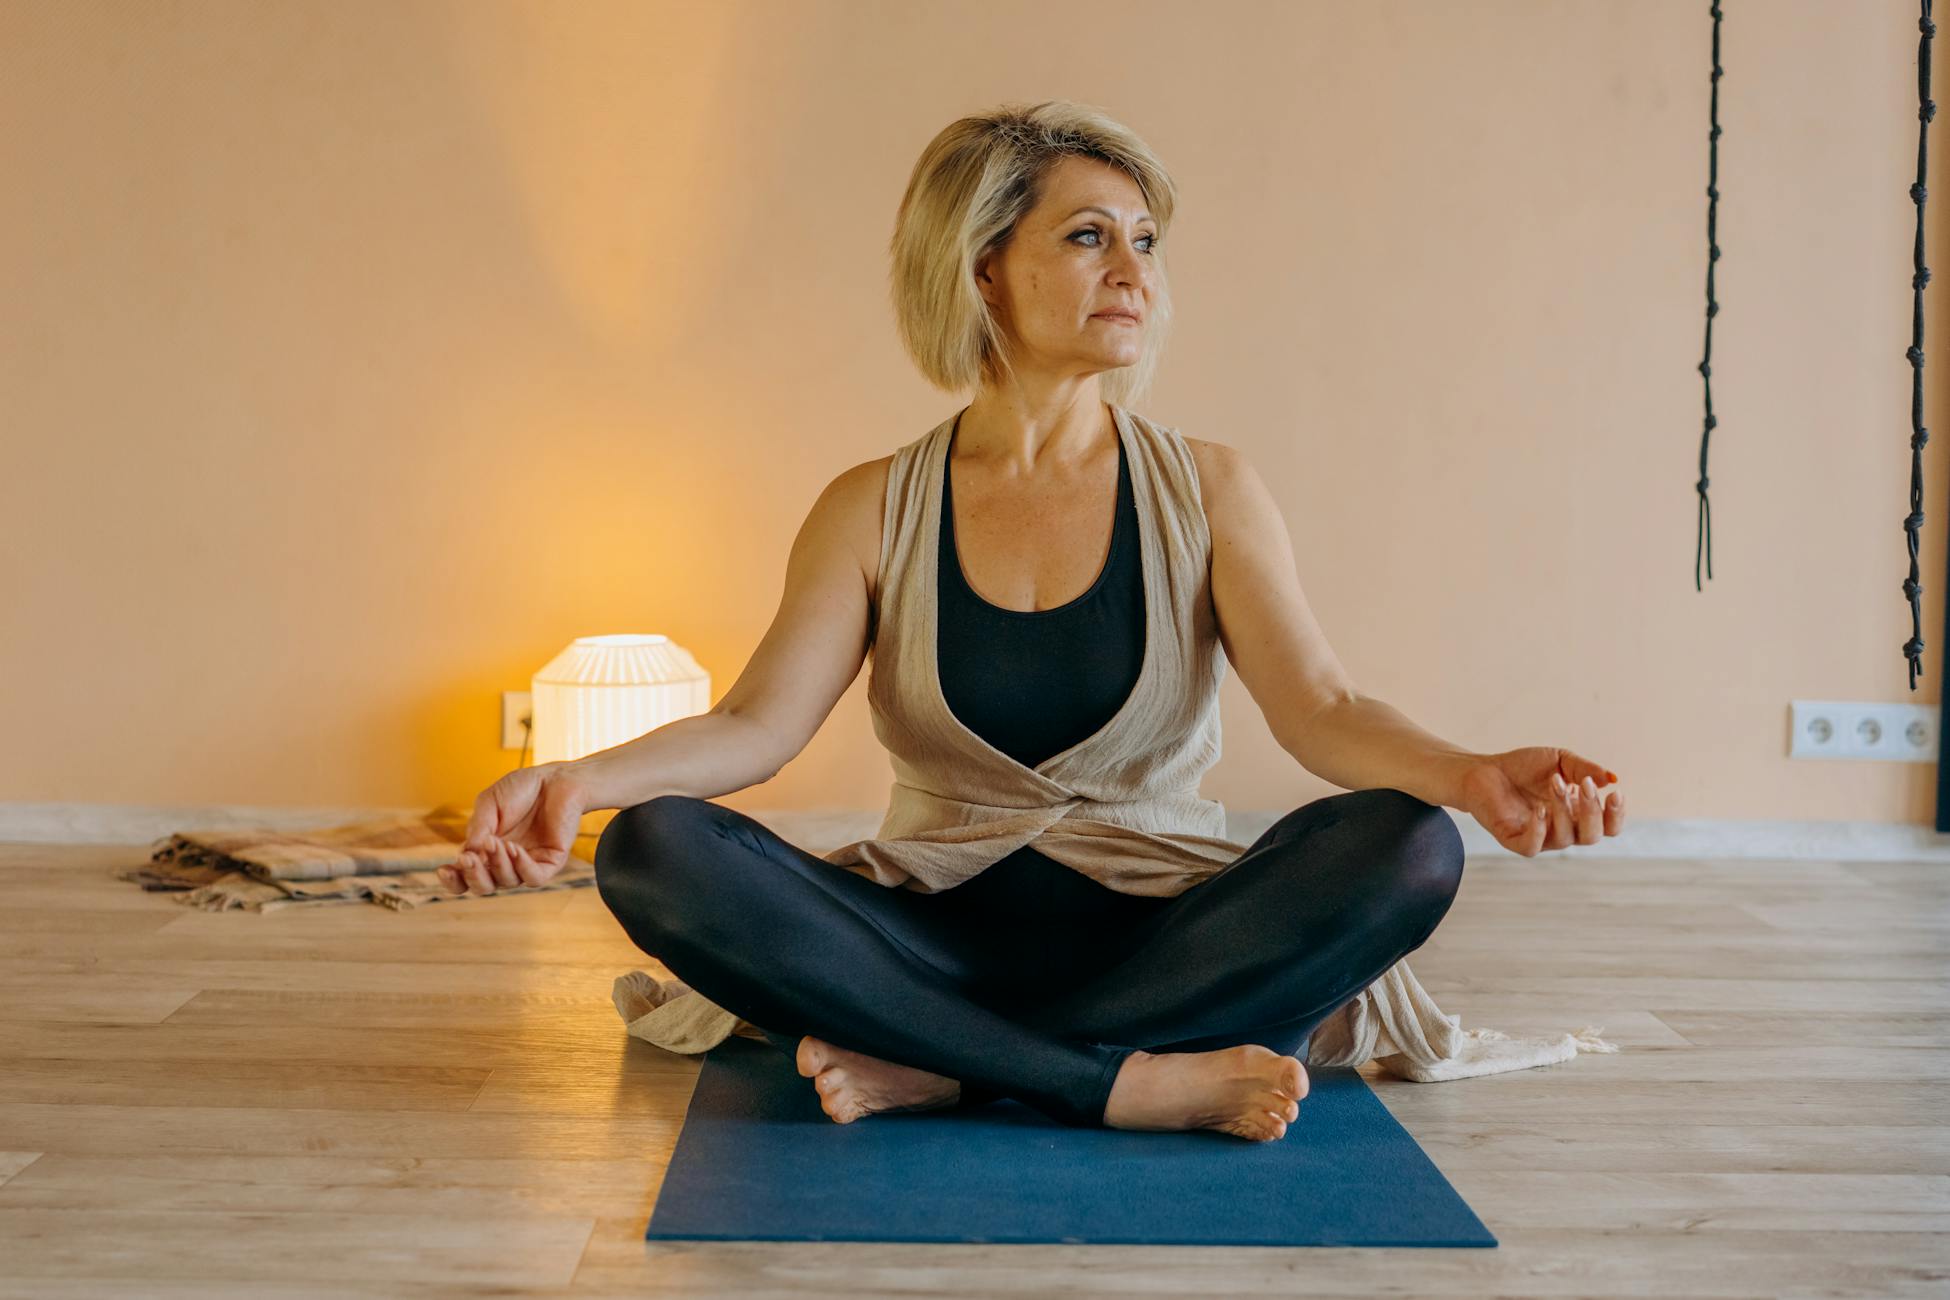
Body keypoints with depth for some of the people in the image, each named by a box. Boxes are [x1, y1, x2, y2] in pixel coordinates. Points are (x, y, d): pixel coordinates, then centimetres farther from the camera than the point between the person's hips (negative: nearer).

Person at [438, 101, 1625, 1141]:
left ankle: (935, 1071, -26)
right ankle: (1133, 1085, -27)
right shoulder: (876, 511, 3)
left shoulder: (1207, 490, 3)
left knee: (1408, 844, -28)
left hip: (1157, 936, 0)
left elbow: (1319, 705, -10)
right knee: (656, 850, -25)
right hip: (943, 938, 0)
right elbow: (757, 725, -6)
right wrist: (581, 780, -27)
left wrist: (1466, 773, -32)